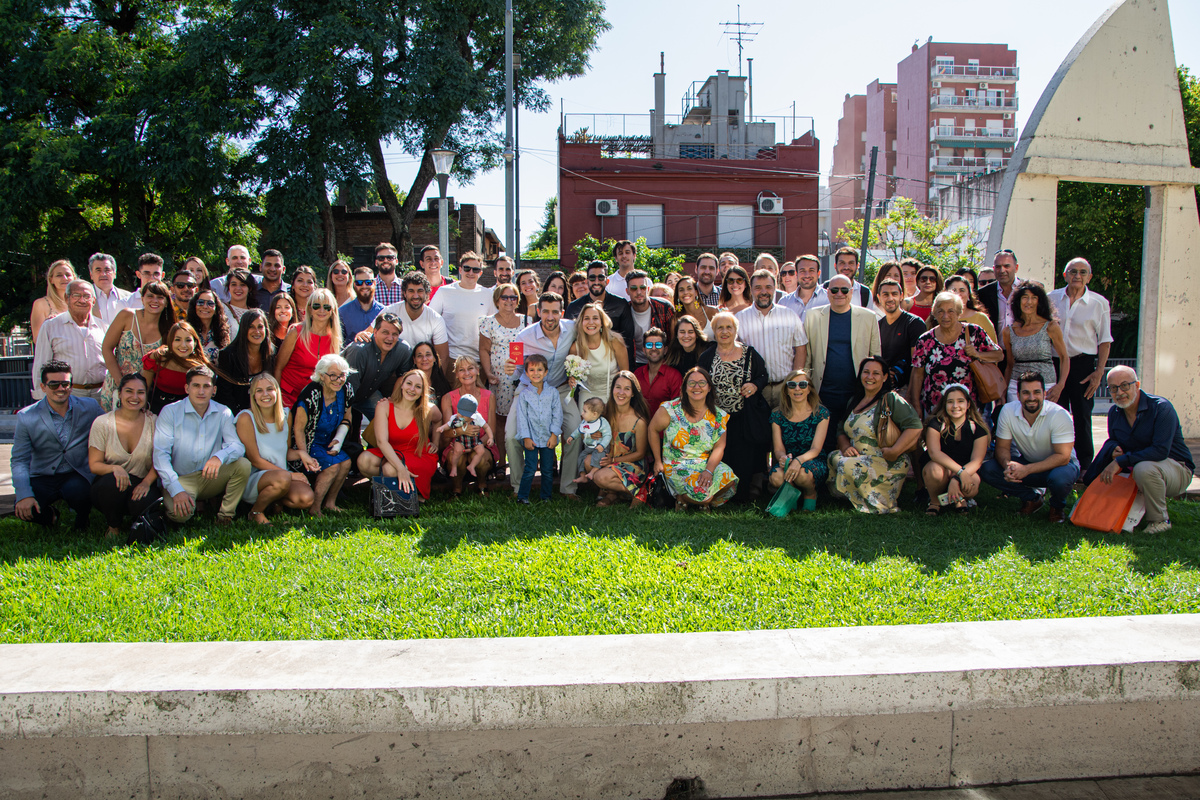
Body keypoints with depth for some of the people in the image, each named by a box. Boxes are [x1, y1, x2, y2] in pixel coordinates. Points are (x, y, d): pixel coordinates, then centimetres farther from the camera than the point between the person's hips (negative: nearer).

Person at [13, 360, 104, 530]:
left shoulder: (90, 407, 0)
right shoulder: (26, 417, -3)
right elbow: (20, 460, -4)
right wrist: (24, 495, -17)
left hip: (77, 475, -1)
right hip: (42, 478, 1)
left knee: (76, 491, -35)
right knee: (23, 509, -26)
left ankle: (82, 517, 3)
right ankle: (50, 515, 12)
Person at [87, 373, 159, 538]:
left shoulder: (153, 422, -1)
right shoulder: (102, 423, -4)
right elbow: (94, 465, -4)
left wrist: (147, 482, -19)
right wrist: (115, 469, -26)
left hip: (141, 484, 0)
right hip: (106, 486, 0)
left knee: (144, 504, -35)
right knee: (113, 482, -37)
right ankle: (114, 526, -6)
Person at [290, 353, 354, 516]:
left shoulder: (346, 392, -5)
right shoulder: (310, 395, -24)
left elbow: (346, 419, 11)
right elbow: (298, 429, -19)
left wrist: (338, 440, -7)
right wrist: (305, 456, -26)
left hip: (327, 444, 6)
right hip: (307, 444, -6)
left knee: (346, 462, -17)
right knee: (332, 465, -24)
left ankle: (330, 503, 0)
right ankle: (314, 508, -11)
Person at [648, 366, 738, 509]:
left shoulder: (718, 416, 0)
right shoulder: (671, 409, -8)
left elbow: (719, 447, -2)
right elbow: (653, 430, 4)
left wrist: (708, 470, -19)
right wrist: (658, 461, 2)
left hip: (707, 464, 4)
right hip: (677, 465, -4)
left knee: (729, 479, -25)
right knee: (702, 492, -29)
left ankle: (705, 501, 5)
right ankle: (681, 498, 6)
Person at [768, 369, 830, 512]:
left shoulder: (821, 413, -3)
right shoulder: (778, 415, 3)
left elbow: (816, 449, -11)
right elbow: (778, 449, -2)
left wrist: (799, 460, -33)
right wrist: (783, 457, -29)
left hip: (815, 462, -1)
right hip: (788, 461, 1)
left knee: (801, 473, -37)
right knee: (776, 478, -34)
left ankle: (811, 495, 0)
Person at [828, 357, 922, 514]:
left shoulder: (891, 399, -7)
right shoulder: (854, 402, 15)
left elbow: (915, 426, -17)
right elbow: (841, 431, 20)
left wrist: (894, 451, -23)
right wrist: (846, 447, -2)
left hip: (886, 464, -7)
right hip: (858, 458, 7)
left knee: (848, 467, -28)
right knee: (833, 457, -17)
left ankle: (881, 501, -7)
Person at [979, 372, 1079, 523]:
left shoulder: (1059, 415, -24)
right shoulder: (1008, 411, -14)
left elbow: (1063, 457, -28)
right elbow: (1002, 447, -8)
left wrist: (1027, 470, -37)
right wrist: (1008, 464, -32)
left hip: (1059, 464, -3)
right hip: (1027, 462, 4)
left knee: (1059, 478, -39)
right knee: (987, 469, -19)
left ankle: (1057, 506, -1)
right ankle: (1032, 498, 2)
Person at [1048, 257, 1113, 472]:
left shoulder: (1099, 303, 2)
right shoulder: (1052, 299, 6)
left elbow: (1105, 341, 2)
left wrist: (1099, 372, -6)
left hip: (1084, 363, -2)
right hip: (1055, 363, 2)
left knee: (1082, 415, 2)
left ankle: (1085, 465, 10)